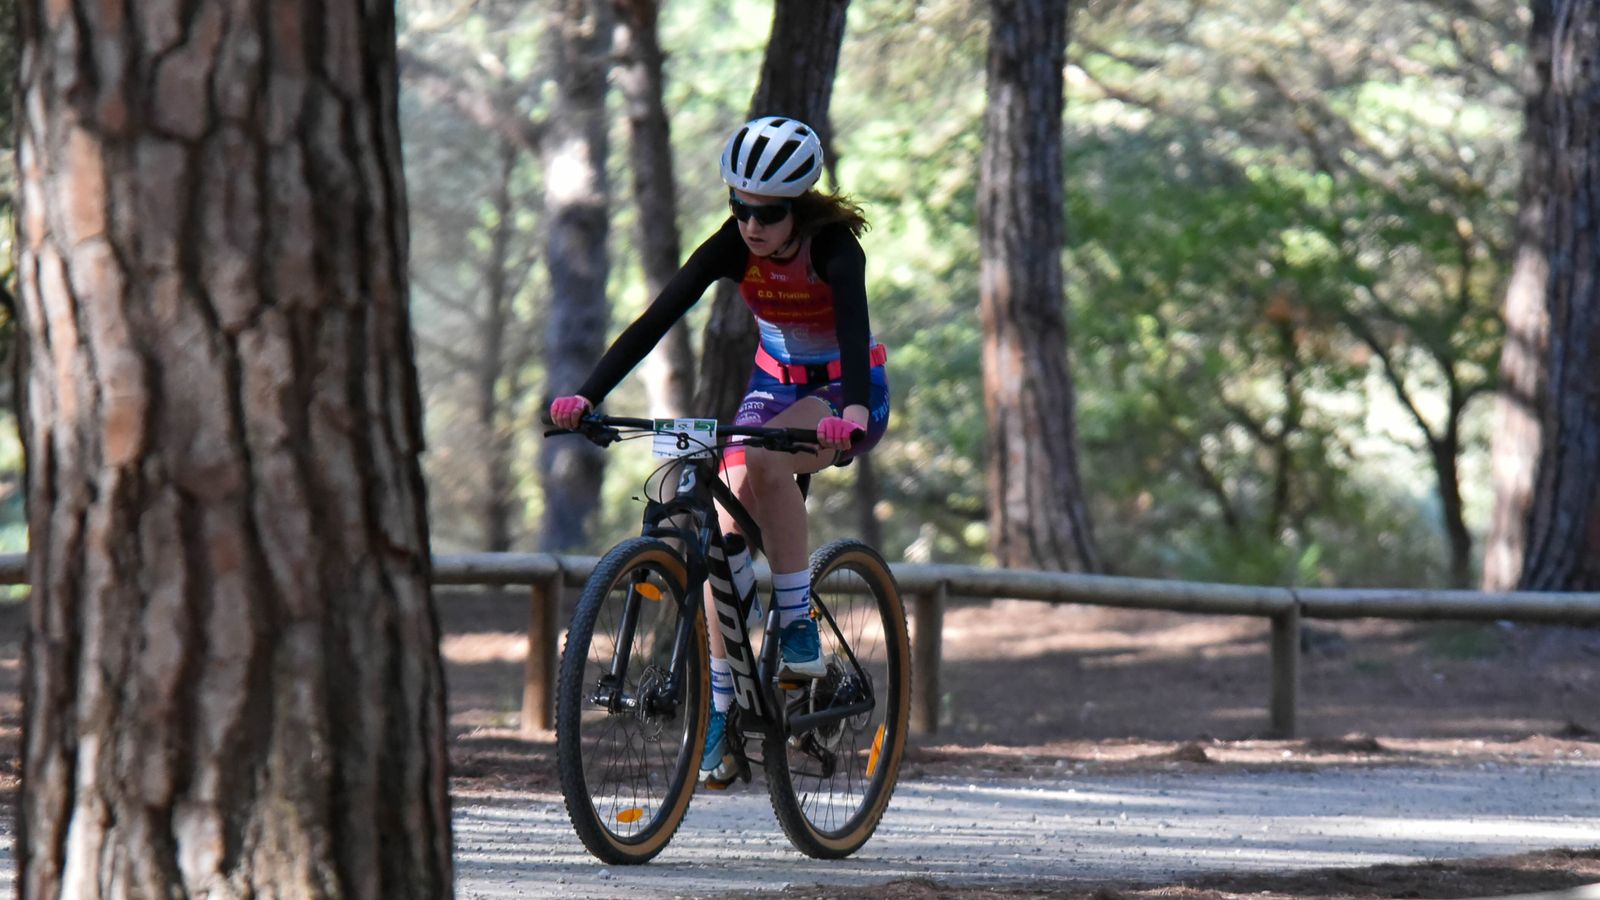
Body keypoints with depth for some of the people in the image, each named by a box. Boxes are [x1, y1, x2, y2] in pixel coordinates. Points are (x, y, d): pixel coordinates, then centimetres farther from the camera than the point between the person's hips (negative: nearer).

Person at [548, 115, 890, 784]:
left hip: (849, 394, -5)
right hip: (776, 384, 5)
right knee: (727, 533, -12)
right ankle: (719, 709, -3)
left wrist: (851, 413, -64)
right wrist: (587, 394, -38)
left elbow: (854, 328, -44)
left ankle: (799, 630, -24)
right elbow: (657, 319, -25)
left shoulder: (834, 247, -27)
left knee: (763, 460, -35)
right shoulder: (733, 248, -17)